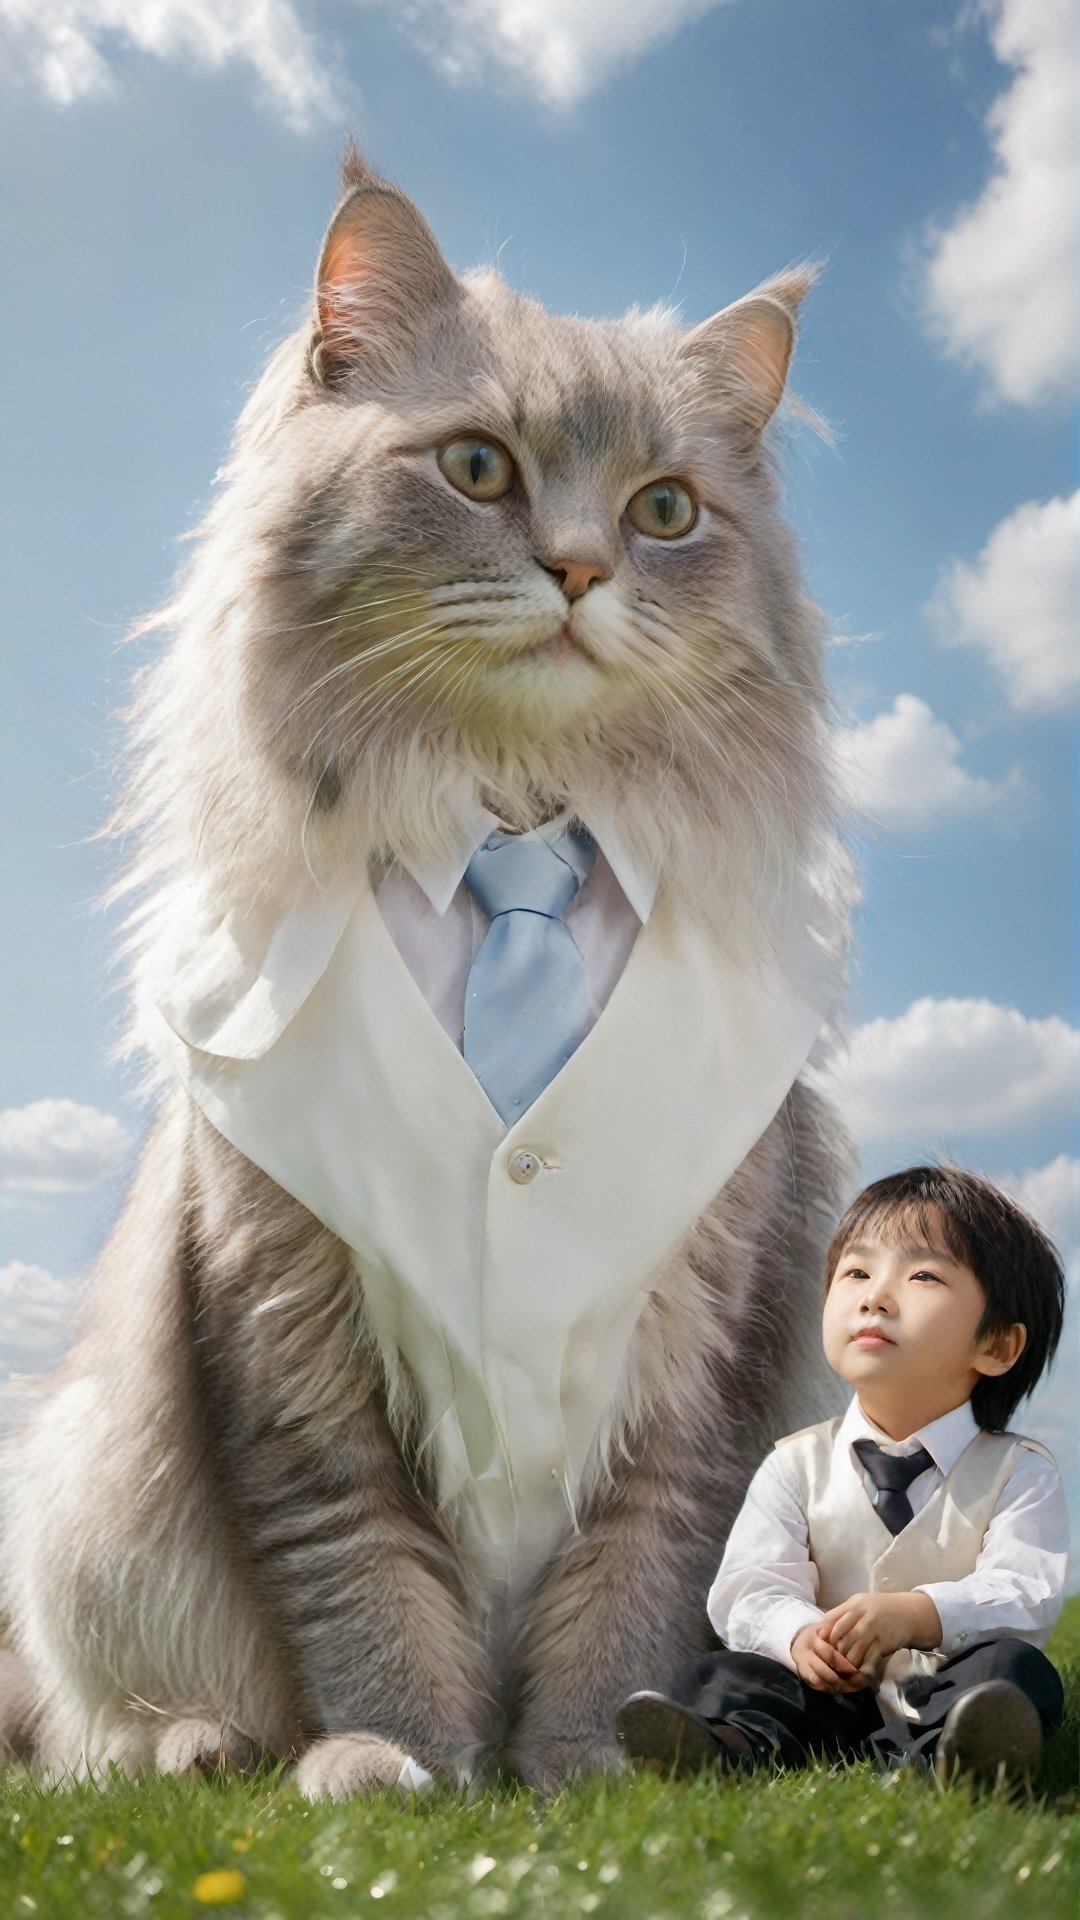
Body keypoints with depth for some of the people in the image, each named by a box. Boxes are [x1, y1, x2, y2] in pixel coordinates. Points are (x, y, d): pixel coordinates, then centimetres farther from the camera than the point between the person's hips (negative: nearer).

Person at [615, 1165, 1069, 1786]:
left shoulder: (1019, 1472, 5)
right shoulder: (797, 1466, 9)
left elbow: (1027, 1594, -10)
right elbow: (751, 1587, -2)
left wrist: (917, 1613, -29)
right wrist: (799, 1633, -26)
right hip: (830, 1697, 1)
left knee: (1018, 1665, -30)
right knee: (724, 1674, -22)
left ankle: (939, 1755, -58)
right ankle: (727, 1746, -53)